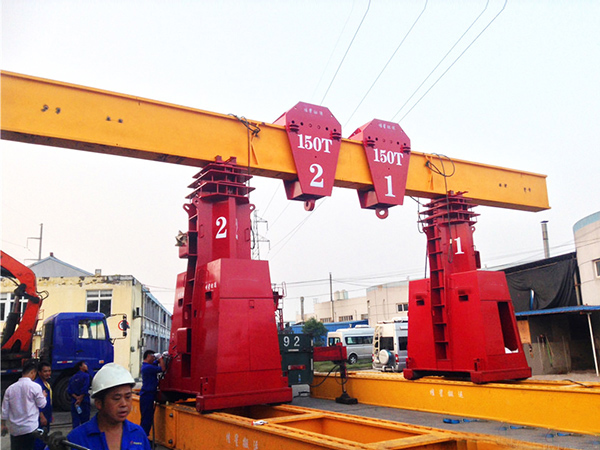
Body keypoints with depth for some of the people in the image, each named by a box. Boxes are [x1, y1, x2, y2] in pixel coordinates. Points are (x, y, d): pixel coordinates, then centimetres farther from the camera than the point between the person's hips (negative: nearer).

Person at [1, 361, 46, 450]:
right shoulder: (35, 386, -11)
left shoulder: (10, 388, 3)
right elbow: (42, 404, -2)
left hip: (14, 429, 4)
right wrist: (43, 396, 18)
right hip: (30, 429, -4)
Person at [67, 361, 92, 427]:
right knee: (85, 421, 4)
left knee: (75, 421, 7)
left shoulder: (72, 378, 13)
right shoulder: (86, 376, -5)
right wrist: (80, 399, -8)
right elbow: (84, 389, -14)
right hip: (84, 401, -5)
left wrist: (76, 397, -4)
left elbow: (69, 390, 3)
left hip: (74, 402, 5)